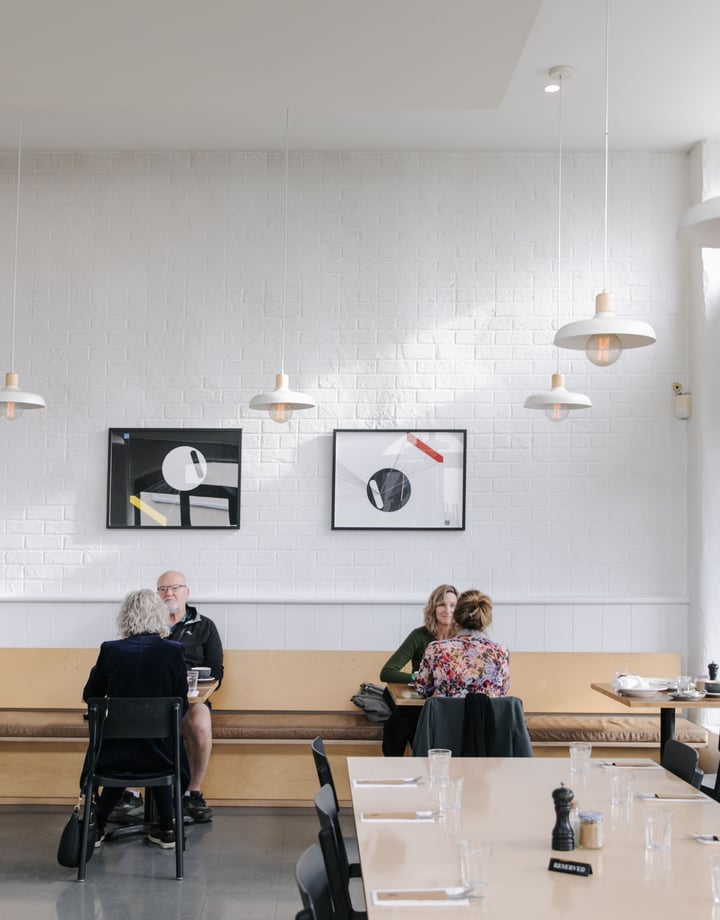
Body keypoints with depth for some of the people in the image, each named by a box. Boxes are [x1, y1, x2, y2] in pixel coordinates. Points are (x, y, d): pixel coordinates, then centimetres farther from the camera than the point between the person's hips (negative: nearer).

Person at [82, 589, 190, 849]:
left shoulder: (110, 650, -8)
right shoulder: (174, 651, -10)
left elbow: (89, 696, 6)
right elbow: (181, 705, -2)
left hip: (114, 754, 1)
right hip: (159, 754, -1)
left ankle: (96, 826, 34)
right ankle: (166, 830, 30)